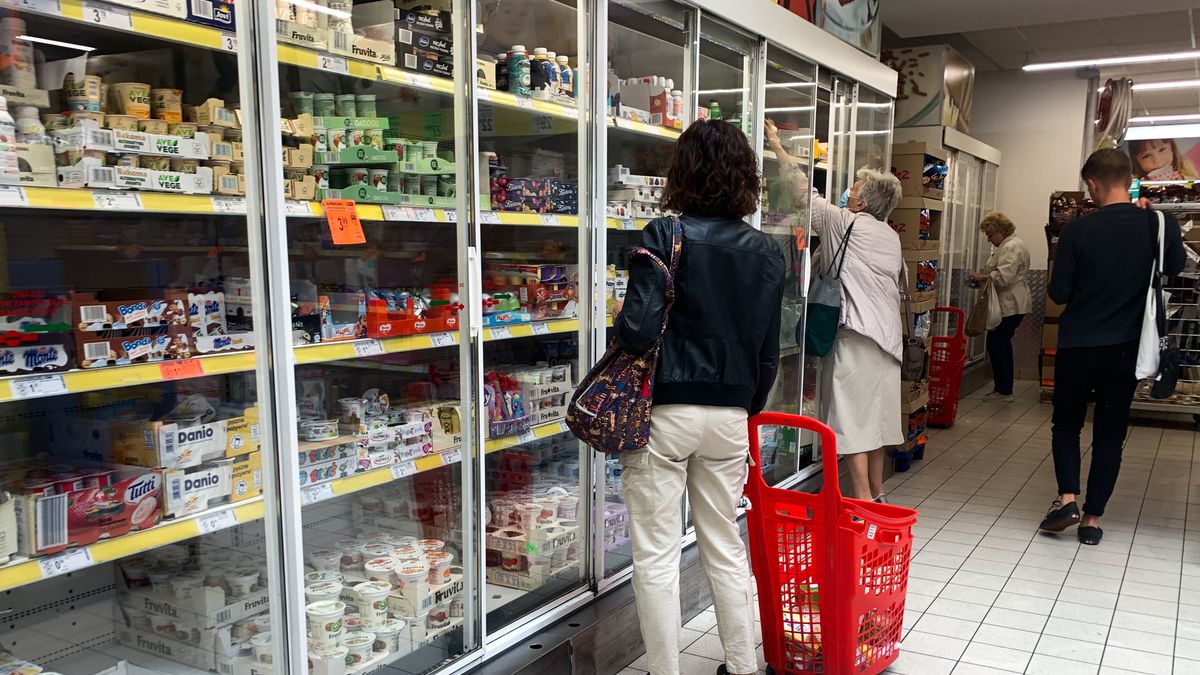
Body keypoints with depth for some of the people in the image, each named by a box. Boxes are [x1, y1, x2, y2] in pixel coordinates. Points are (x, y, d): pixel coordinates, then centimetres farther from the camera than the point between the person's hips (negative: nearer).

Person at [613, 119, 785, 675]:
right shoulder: (765, 251, 5)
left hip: (664, 412, -5)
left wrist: (619, 321, 3)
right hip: (729, 414, 5)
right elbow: (768, 351, 9)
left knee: (656, 557, 7)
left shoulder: (664, 236, -11)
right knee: (726, 547, 19)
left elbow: (639, 331, -19)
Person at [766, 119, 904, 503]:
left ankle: (862, 498, -4)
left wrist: (776, 144, 6)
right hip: (887, 335, 8)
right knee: (875, 412, 14)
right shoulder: (891, 237, 14)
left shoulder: (845, 223, -7)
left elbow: (805, 192, -3)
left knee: (852, 417, -5)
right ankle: (876, 494, 22)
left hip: (856, 335, -8)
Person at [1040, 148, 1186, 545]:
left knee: (1066, 425, 17)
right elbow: (1175, 267, 15)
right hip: (1126, 349, 2)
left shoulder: (1077, 230, -14)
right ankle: (1093, 518, 14)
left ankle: (1067, 497, 3)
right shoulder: (1160, 225, -7)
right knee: (1109, 436, 12)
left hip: (1077, 347, -2)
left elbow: (1058, 293, -7)